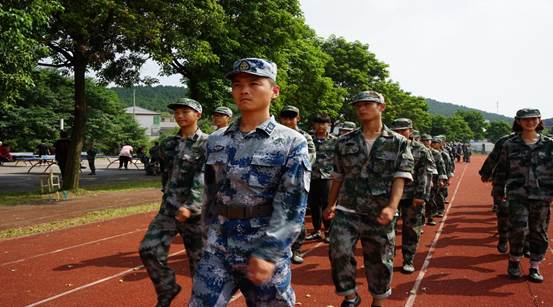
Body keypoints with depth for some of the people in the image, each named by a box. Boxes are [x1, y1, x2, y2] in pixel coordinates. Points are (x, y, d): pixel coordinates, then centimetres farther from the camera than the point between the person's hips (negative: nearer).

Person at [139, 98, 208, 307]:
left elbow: (203, 178, -19)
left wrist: (190, 206, -30)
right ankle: (167, 289, 17)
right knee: (149, 250, -5)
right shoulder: (169, 144, 10)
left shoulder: (206, 144, -8)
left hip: (195, 211, -5)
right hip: (168, 208, 5)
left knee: (198, 258, 5)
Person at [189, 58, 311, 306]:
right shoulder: (215, 141, 7)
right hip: (217, 250, 3)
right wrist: (211, 237, 13)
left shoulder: (291, 142, -5)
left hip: (266, 251, -3)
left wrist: (268, 254, -19)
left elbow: (292, 205, -12)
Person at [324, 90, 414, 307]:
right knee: (338, 252, -12)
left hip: (379, 215, -1)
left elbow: (400, 178, -8)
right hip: (347, 211, 1)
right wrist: (331, 205, 17)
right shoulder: (345, 142, 7)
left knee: (379, 261, 9)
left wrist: (392, 207, -21)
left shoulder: (398, 143, 0)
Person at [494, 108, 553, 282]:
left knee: (539, 233, 6)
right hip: (517, 195, -2)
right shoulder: (510, 145, 3)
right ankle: (514, 261, 13)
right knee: (519, 229, -12)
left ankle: (534, 268, 21)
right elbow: (501, 170, 8)